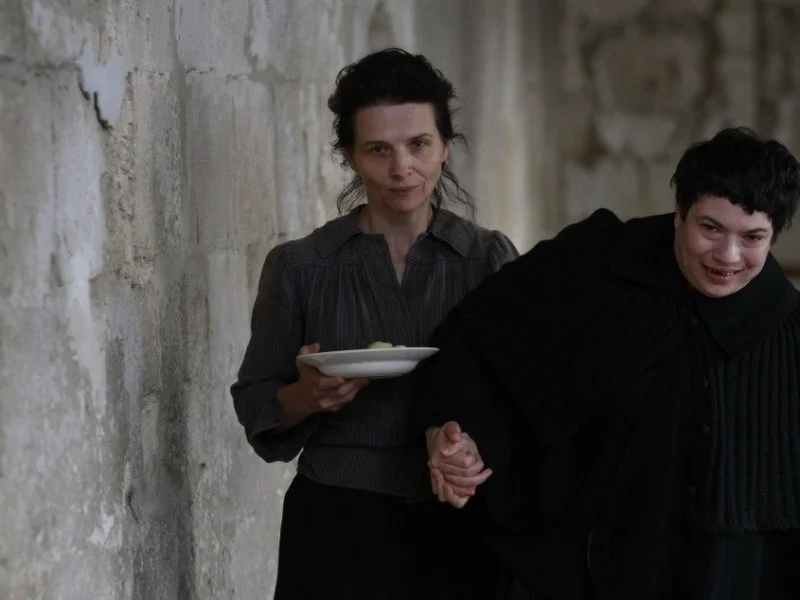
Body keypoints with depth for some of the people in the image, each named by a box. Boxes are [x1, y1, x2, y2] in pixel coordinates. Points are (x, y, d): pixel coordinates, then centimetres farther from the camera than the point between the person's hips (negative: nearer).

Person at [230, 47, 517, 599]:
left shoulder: (491, 258, 0)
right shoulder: (299, 266, -1)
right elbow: (255, 406, 3)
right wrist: (307, 396, -17)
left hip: (459, 527, 1)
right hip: (338, 529, 0)